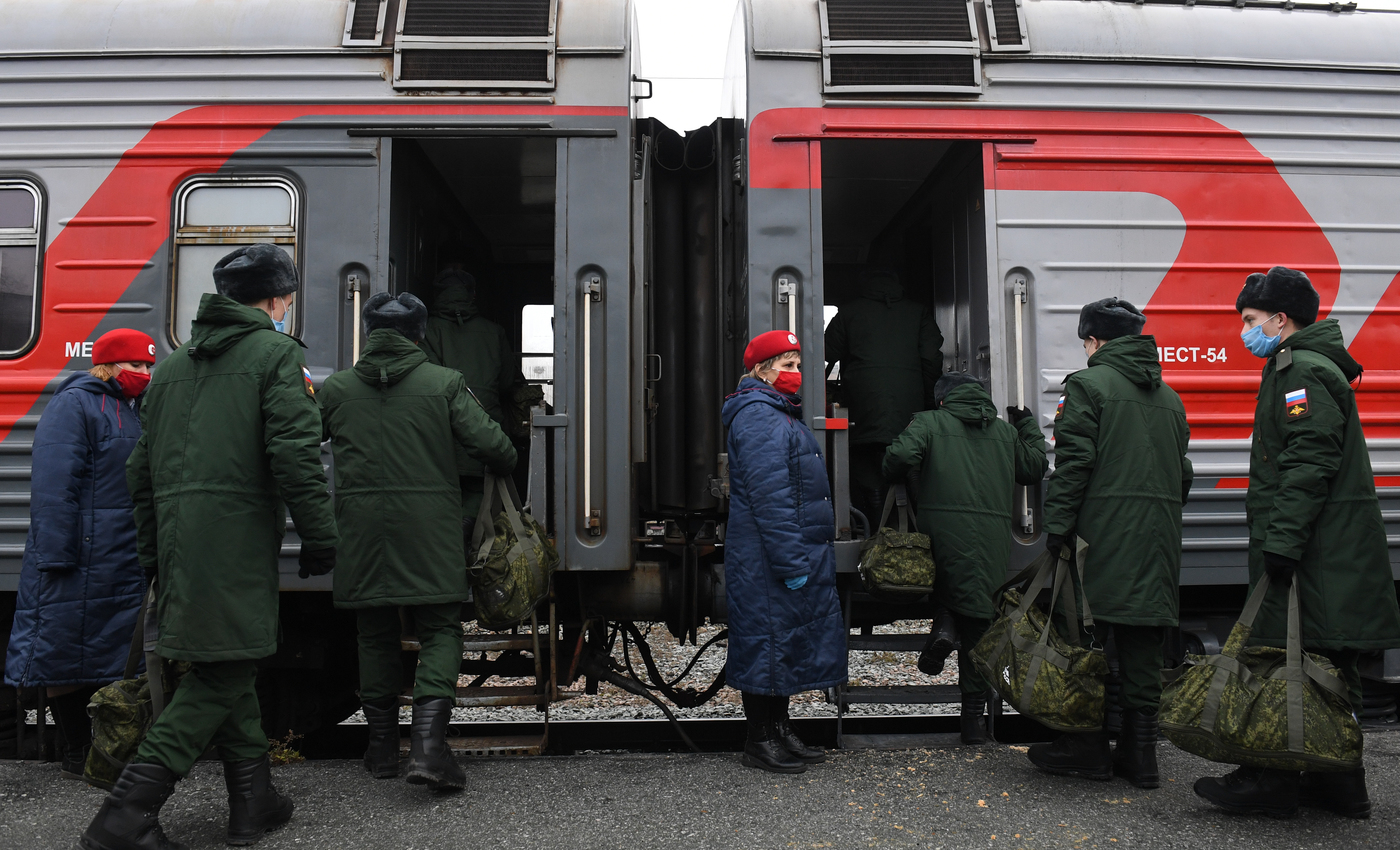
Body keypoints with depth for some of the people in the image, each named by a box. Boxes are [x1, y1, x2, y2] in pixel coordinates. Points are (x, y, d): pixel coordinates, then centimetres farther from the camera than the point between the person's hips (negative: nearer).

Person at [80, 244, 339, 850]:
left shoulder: (173, 365, 21)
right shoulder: (276, 353, -2)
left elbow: (143, 470, 22)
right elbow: (295, 455, -13)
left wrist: (151, 553, 27)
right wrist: (319, 537, -8)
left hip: (179, 538, 8)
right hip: (239, 533, -8)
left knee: (230, 665, 16)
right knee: (222, 674, -2)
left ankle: (253, 801, 22)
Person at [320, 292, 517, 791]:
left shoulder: (336, 388, 6)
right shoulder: (444, 384, -1)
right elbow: (490, 445, -6)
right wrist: (503, 468, 15)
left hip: (361, 529, 3)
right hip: (429, 525, -2)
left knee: (375, 635, 14)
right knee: (440, 630, 4)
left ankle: (382, 747, 22)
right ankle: (428, 742, -10)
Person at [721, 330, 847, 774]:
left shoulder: (779, 415, 20)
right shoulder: (757, 417, -15)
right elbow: (769, 498, -22)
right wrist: (791, 563, -24)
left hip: (799, 554, 10)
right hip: (769, 560, -10)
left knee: (788, 640, 15)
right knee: (769, 638, -2)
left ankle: (780, 730, 26)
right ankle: (759, 741, 9)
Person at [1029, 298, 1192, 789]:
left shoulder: (1088, 384, -3)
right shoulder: (1168, 395, 20)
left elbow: (1073, 463, -12)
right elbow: (1182, 473, 22)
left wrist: (1058, 528, -11)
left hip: (1104, 532, -6)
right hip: (1159, 538, 7)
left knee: (1087, 636, 1)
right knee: (1143, 645, 9)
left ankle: (1087, 747, 6)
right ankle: (1139, 753, 14)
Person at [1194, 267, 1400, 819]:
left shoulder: (1304, 372, -12)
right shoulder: (1307, 368, 22)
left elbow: (1308, 465, -21)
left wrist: (1282, 539, -24)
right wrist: (1280, 541, 22)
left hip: (1314, 552, -11)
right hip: (1329, 548, 11)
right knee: (1328, 666, 13)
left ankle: (1272, 783, 0)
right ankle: (1338, 785, 21)